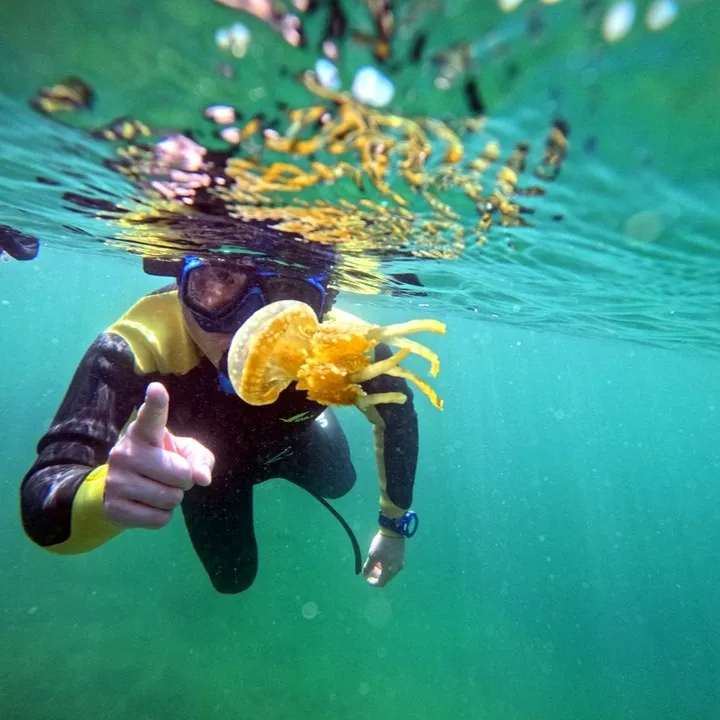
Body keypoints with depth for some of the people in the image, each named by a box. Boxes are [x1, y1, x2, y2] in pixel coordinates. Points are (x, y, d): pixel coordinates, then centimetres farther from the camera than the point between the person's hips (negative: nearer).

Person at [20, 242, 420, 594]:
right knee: (233, 576, 20)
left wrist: (396, 524, -9)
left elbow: (398, 414, -19)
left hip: (291, 439, 2)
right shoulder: (135, 348, -45)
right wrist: (107, 492, -71)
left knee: (337, 484, 30)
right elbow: (43, 508, -46)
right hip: (205, 460, -1)